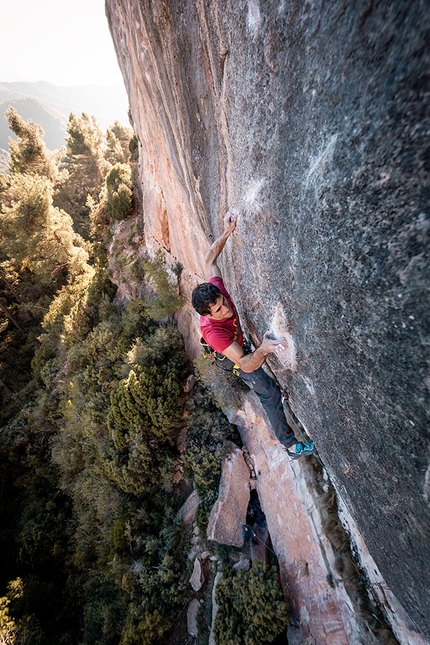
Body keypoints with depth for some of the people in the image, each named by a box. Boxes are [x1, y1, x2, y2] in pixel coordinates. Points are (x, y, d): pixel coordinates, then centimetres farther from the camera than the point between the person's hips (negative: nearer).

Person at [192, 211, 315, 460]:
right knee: (271, 395, -2)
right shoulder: (214, 332, -47)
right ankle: (291, 446, 15)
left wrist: (227, 232, -24)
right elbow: (245, 364, -47)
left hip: (239, 341, 7)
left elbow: (210, 259, -16)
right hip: (231, 356, -7)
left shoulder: (215, 287, -32)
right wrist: (263, 349, -66)